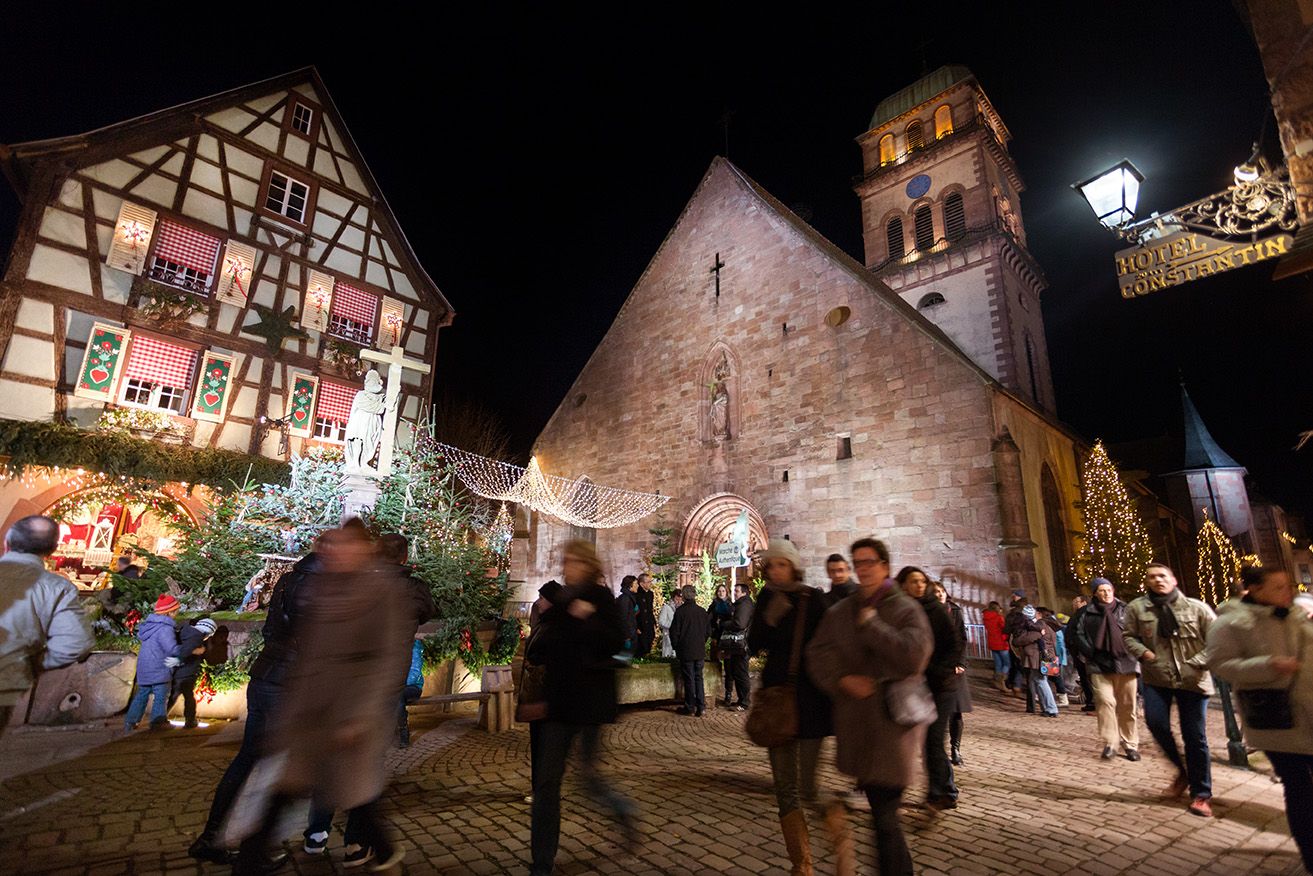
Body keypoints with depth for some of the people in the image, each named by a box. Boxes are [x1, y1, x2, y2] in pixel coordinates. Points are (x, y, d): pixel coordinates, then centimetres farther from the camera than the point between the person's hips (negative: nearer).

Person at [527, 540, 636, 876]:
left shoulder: (600, 598, -8)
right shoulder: (558, 601, 8)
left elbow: (614, 643, -18)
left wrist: (586, 619, -28)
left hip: (591, 698, -5)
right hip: (559, 698, 5)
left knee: (590, 774, 6)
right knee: (546, 780, 5)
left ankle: (626, 812, 36)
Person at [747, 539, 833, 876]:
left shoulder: (814, 599, -9)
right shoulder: (766, 598, 3)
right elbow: (754, 645, -1)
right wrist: (769, 619, -18)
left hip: (810, 698, -4)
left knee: (809, 787, -4)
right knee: (784, 786, 9)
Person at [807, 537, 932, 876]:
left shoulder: (905, 609, -5)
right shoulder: (839, 612, 7)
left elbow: (914, 656, -20)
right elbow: (818, 653, 1)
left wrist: (871, 624, -16)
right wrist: (842, 679, -16)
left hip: (892, 723, -5)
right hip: (856, 723, 5)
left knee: (884, 816, -1)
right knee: (879, 806, 21)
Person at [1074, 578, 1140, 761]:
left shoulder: (1125, 610, 8)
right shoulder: (1086, 613, 3)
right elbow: (1078, 635, 2)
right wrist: (1091, 653, -8)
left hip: (1125, 663, 2)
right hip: (1099, 665, -2)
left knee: (1128, 706, 8)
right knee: (1105, 701, -11)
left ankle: (1130, 744, 22)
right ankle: (1110, 743, -2)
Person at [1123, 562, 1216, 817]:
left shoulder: (1196, 608, -3)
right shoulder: (1136, 607, -1)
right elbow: (1128, 636, 8)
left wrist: (1198, 662, -11)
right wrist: (1143, 652, -10)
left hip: (1192, 679, 0)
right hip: (1156, 677, 1)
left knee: (1195, 737, 4)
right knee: (1156, 723, -15)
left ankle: (1201, 794, 20)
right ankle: (1182, 769, 14)